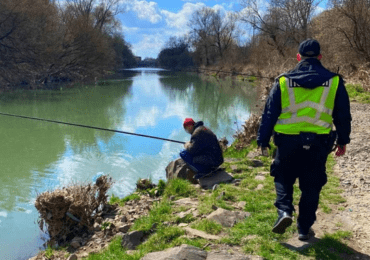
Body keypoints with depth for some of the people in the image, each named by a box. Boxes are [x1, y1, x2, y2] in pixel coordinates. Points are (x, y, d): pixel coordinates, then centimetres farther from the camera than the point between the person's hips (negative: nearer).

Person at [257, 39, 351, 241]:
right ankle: (304, 229, 20)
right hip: (318, 143, 1)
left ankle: (284, 211, -1)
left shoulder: (283, 81, -1)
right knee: (311, 186, 13)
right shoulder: (334, 81, 2)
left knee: (283, 178, 20)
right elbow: (343, 116, 7)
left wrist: (263, 141, 8)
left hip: (288, 141, 0)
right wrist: (343, 141, 18)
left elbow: (269, 114, 1)